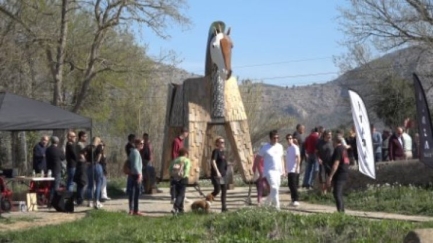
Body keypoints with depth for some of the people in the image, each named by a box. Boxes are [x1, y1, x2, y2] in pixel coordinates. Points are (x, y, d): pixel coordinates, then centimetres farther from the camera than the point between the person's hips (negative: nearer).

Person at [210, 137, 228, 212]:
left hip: (223, 174, 9)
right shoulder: (216, 151, -10)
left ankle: (224, 207, 6)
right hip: (216, 175, -9)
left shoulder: (222, 152, 15)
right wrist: (217, 172, -28)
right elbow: (213, 161, -21)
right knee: (217, 190, -13)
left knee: (224, 190, 4)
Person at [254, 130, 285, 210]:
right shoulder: (265, 148, -7)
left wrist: (283, 169, 13)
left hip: (278, 171, 6)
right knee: (274, 189, -16)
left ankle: (267, 204, 29)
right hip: (270, 171, -6)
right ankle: (277, 207, -16)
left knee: (273, 190, 11)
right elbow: (257, 158, -1)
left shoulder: (280, 146, 10)